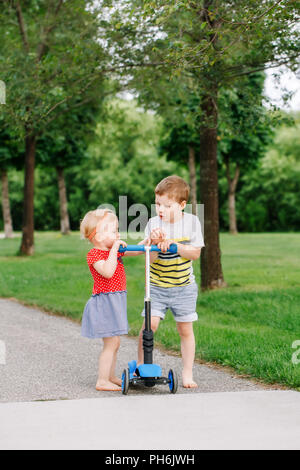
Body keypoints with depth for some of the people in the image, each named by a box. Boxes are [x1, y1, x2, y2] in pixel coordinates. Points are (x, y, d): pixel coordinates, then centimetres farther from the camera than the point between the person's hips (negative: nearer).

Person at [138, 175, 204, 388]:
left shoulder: (191, 222, -6)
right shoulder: (153, 223, -6)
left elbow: (195, 253, -10)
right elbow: (152, 258, -9)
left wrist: (172, 244, -21)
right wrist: (156, 242, -28)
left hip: (184, 287, 0)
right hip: (157, 286, 0)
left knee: (185, 329, 5)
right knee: (149, 324, -10)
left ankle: (188, 373, 18)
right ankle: (140, 366, 6)